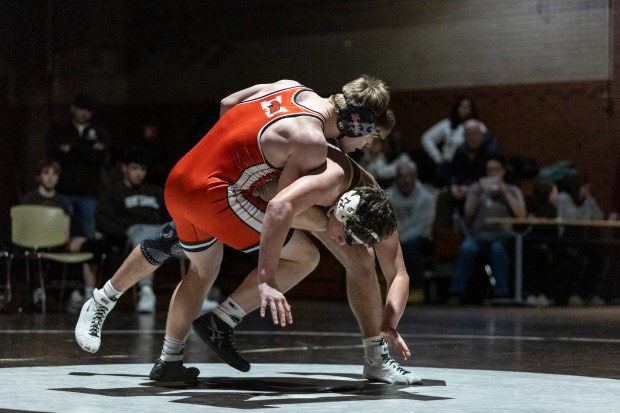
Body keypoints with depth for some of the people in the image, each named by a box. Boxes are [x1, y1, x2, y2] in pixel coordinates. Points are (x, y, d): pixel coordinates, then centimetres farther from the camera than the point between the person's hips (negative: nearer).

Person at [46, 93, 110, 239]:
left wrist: (72, 148, -7)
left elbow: (101, 157, -3)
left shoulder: (99, 133, 14)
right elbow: (53, 154, -6)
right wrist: (88, 151, -7)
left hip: (88, 193, 1)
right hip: (63, 190, -1)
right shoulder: (58, 130, 11)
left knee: (88, 236, 0)